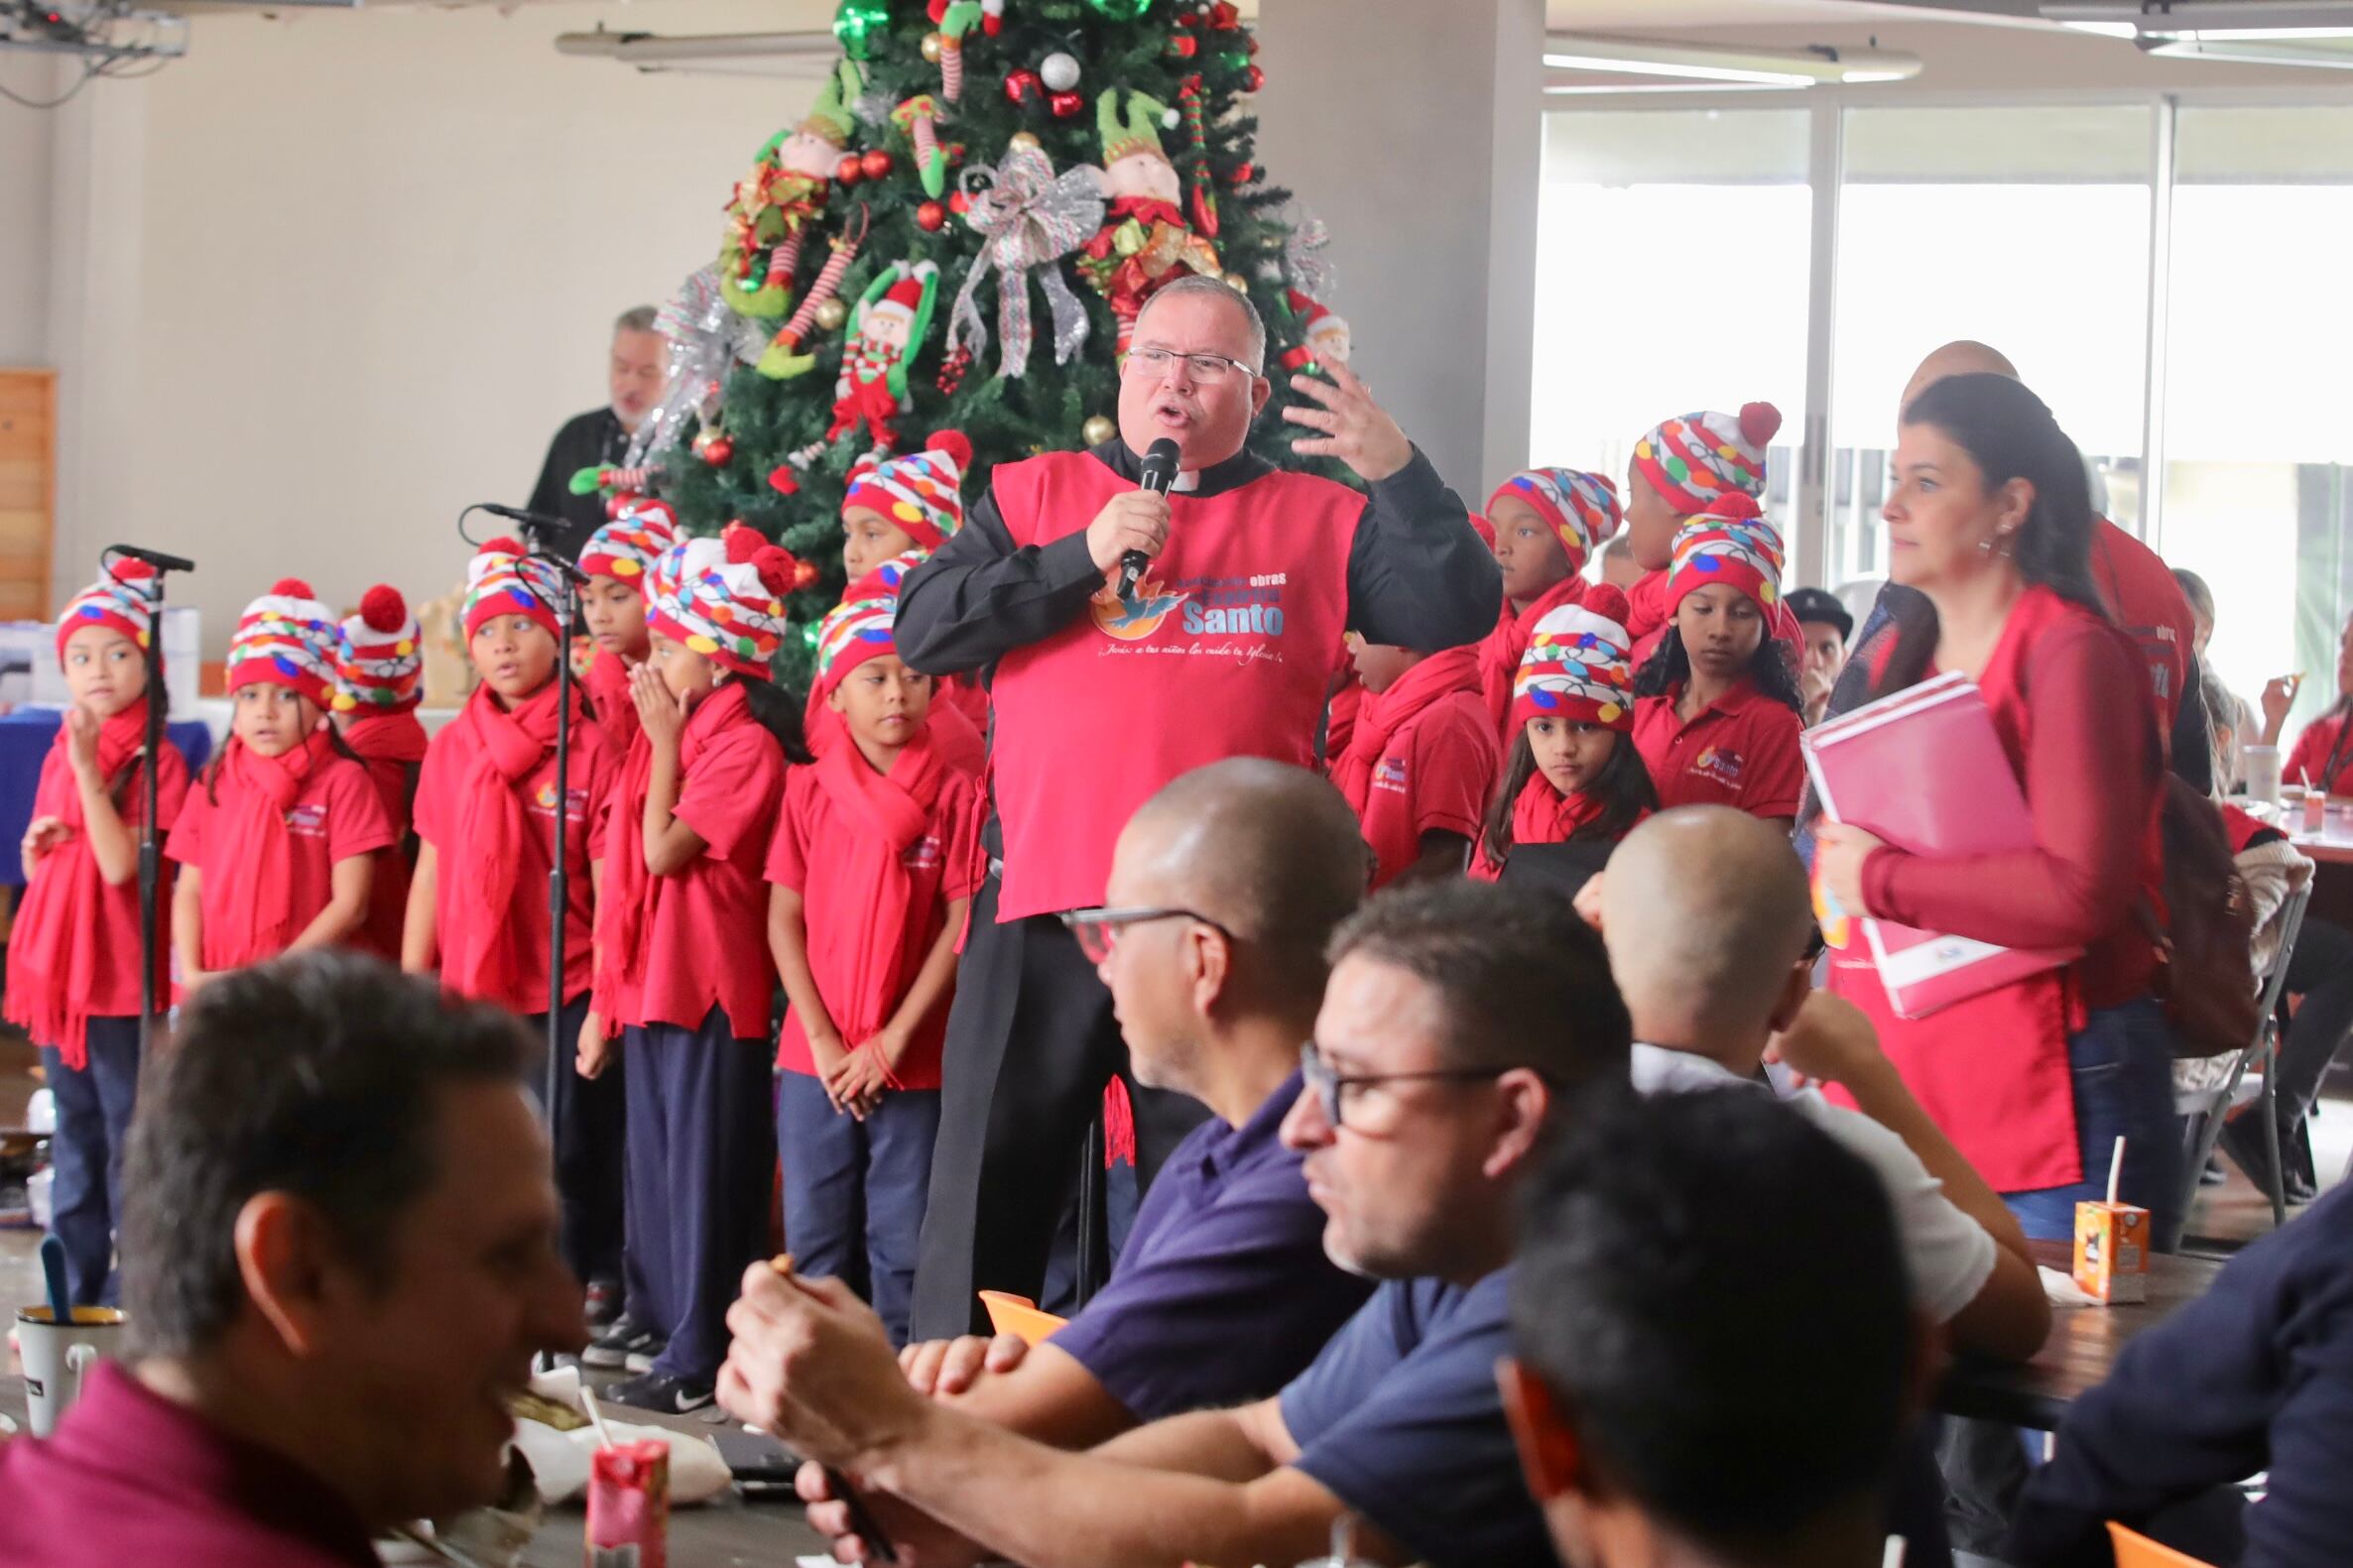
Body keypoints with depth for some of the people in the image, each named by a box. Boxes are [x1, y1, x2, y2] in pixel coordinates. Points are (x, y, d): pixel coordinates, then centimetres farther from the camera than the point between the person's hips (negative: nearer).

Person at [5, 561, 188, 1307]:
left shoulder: (156, 762, -10)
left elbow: (120, 865, -20)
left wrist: (90, 769, -24)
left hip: (121, 980, -7)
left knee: (130, 1143, -2)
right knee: (74, 1141, 14)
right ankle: (77, 1294, 21)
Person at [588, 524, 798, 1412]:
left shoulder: (746, 744, -12)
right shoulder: (665, 735, 14)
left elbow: (666, 848, -20)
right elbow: (624, 868, 15)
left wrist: (664, 740, -9)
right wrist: (606, 1001, 15)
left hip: (711, 991, -9)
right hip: (648, 987, 9)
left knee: (704, 1173, -5)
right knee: (653, 1162, 16)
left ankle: (699, 1359, -2)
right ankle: (654, 1316, 27)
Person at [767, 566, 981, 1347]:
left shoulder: (956, 796, -2)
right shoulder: (807, 791, 4)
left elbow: (959, 925, -5)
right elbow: (783, 921, 2)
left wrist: (893, 1040, -9)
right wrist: (823, 1040, -6)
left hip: (914, 1060, -2)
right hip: (815, 1058, 2)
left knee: (903, 1242, 2)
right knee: (817, 1236, 7)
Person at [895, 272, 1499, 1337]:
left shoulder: (1319, 519, 10)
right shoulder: (1033, 495, 10)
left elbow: (1457, 616, 1)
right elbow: (923, 630, 0)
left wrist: (1398, 473, -11)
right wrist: (1081, 557, -10)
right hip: (1043, 905, 0)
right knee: (990, 1186, 3)